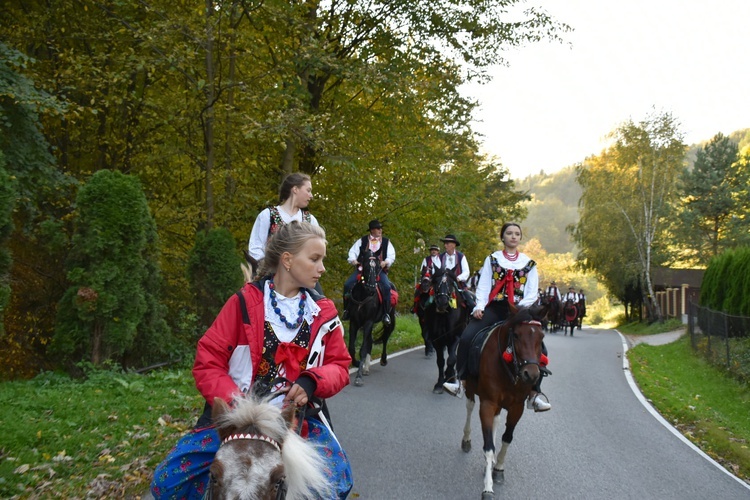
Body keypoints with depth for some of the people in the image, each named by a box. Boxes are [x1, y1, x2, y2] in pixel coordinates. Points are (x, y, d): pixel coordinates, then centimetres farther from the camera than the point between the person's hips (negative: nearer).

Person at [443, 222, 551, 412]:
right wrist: (479, 306, -10)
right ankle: (460, 382, -11)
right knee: (466, 338, -22)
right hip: (493, 308, 0)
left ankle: (534, 394, -10)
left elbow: (532, 292, 6)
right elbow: (483, 286, 5)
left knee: (539, 348, -18)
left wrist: (520, 309, -11)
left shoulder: (529, 263, 13)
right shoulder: (492, 259, 13)